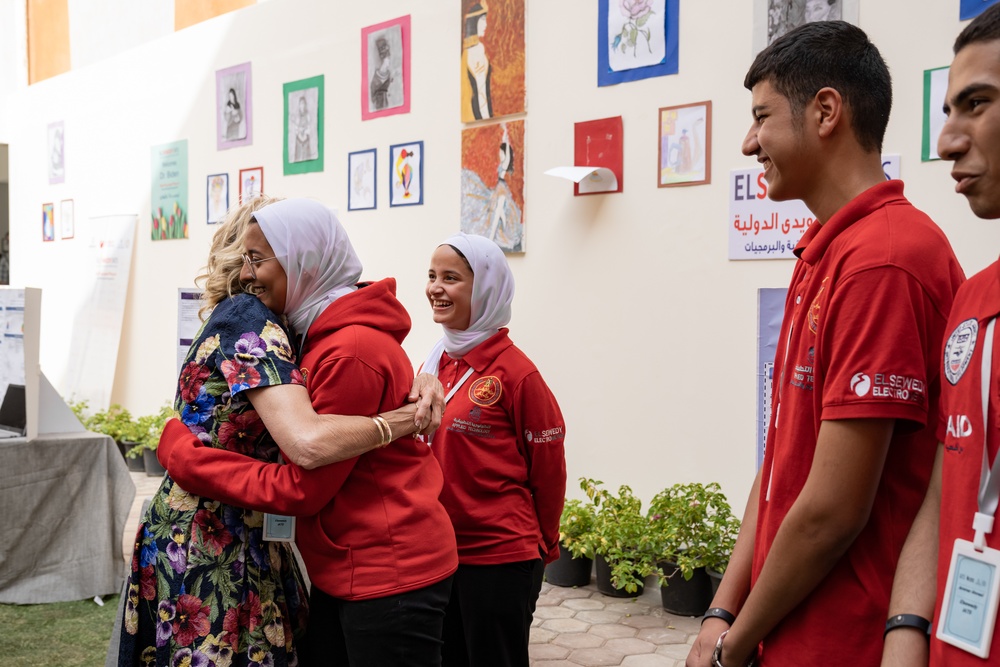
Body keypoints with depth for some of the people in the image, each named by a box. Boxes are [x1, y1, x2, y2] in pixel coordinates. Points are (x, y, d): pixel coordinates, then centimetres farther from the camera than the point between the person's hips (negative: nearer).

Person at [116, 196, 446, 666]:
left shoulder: (261, 324, 10)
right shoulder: (250, 326, -18)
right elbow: (309, 442, -33)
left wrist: (415, 385, -14)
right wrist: (408, 418, -22)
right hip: (206, 552, -9)